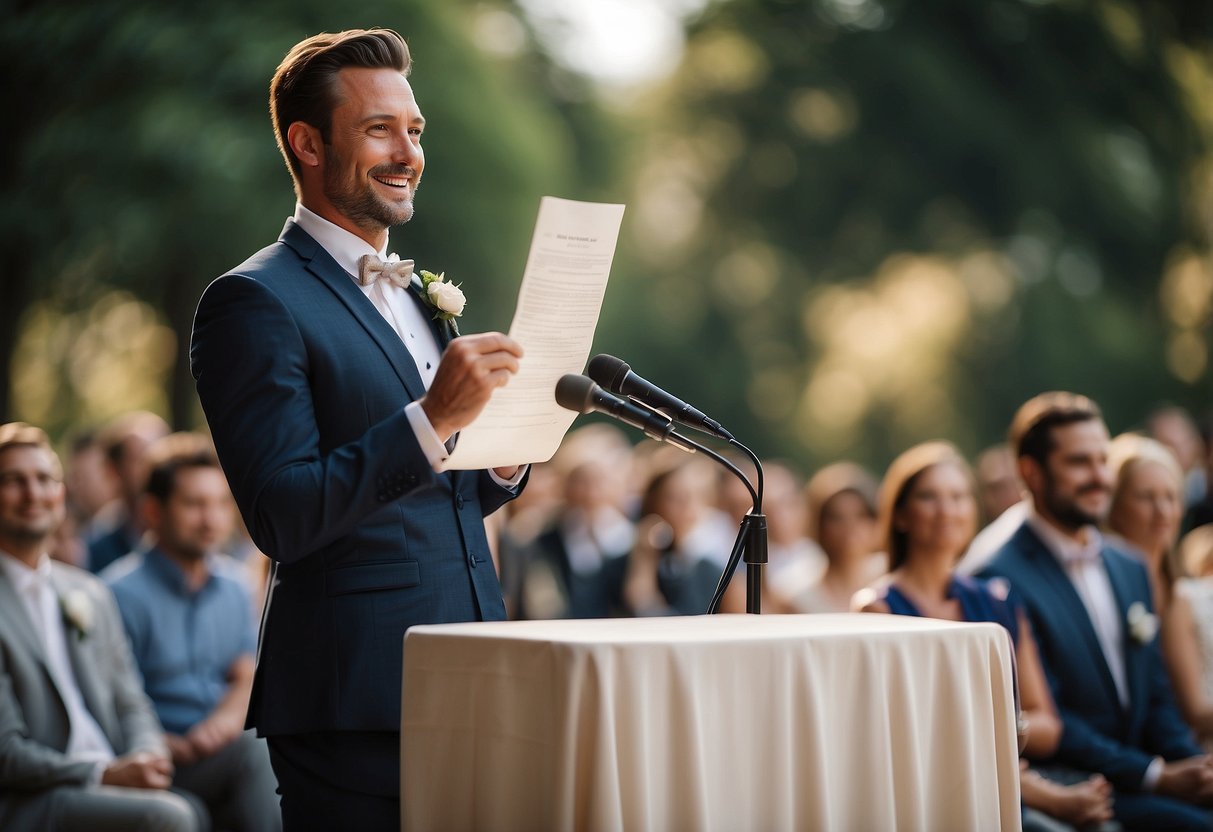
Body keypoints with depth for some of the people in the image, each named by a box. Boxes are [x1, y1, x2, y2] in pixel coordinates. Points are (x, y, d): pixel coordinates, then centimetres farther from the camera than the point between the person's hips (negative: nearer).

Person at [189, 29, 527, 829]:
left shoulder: (421, 297, 18)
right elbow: (281, 518, -17)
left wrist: (508, 457, 2)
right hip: (357, 705, -7)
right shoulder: (255, 302, -8)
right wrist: (432, 419, -24)